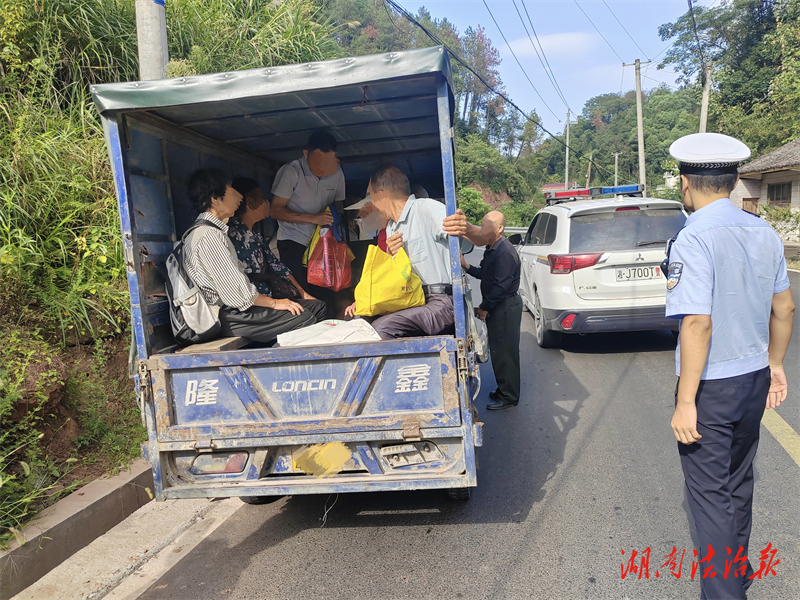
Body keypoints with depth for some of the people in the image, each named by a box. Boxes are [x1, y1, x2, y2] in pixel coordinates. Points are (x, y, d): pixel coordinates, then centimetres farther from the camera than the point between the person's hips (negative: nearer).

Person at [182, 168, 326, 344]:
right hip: (228, 318, -10)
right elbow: (237, 294, -20)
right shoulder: (209, 235, -17)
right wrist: (274, 303, -6)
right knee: (305, 318, -19)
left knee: (317, 308, 2)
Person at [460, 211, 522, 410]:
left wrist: (485, 307, -17)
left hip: (506, 308, -10)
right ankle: (503, 390, 31)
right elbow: (485, 274, 18)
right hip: (496, 307, 10)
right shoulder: (491, 250, 12)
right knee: (498, 350, 18)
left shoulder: (505, 252, -21)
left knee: (504, 352, -2)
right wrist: (466, 266, 3)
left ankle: (508, 397, 9)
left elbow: (501, 285, -25)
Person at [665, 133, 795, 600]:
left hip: (712, 386, -8)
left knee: (712, 496, 5)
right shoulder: (764, 232, 3)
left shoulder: (693, 239, -20)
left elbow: (698, 323, -25)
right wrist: (774, 363, 24)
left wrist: (685, 401, -20)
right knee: (739, 483, 23)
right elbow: (784, 307, 11)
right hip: (755, 378, 8)